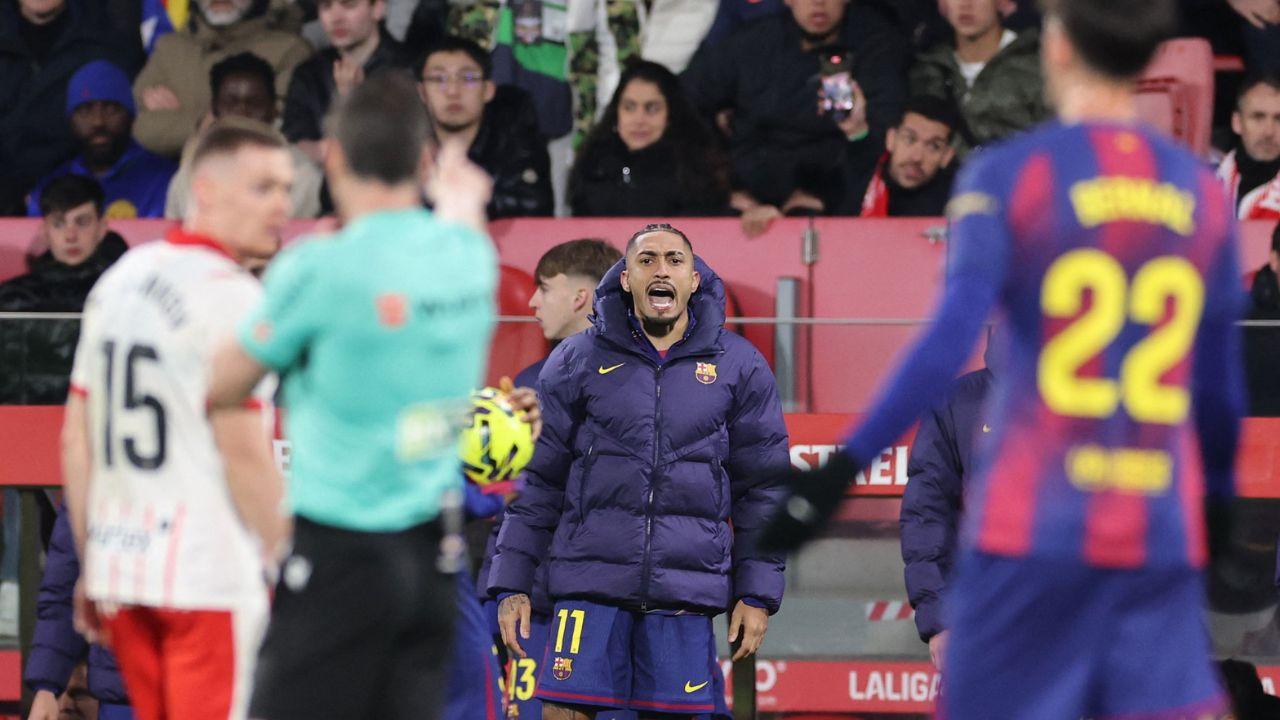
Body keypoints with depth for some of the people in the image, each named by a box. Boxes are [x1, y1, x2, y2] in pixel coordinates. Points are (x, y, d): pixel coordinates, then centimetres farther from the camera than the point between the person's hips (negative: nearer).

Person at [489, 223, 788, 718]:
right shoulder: (577, 361, 6)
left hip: (687, 584, 0)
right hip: (589, 581, 0)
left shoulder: (739, 366, 7)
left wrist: (757, 593, 6)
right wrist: (512, 585, 4)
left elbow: (762, 487, 10)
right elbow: (537, 479, 9)